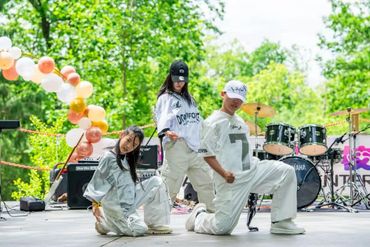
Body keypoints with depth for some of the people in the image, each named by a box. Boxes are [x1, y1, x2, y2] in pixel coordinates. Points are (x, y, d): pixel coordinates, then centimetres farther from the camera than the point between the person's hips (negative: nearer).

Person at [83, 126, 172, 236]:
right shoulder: (109, 157, -14)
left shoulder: (127, 159, 10)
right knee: (140, 229, -21)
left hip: (129, 203, 8)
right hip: (115, 205, -8)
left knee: (156, 181, -3)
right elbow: (97, 181, -13)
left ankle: (155, 223, 0)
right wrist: (95, 205, -15)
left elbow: (132, 184, 10)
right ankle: (104, 223, 2)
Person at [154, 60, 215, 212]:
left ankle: (213, 213, 22)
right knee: (170, 185, -13)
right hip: (177, 145, -7)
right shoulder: (165, 98, 2)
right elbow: (163, 119, -13)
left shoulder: (189, 98, 24)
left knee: (205, 182, 12)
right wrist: (166, 131, -33)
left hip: (195, 147, 7)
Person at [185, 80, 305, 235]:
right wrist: (223, 173, -21)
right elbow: (207, 153, -10)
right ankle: (199, 216, 26)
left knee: (286, 171, -11)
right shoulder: (213, 122, -5)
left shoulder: (240, 121, 18)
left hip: (251, 170, 7)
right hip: (231, 180, -7)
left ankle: (281, 222, -8)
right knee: (222, 227, -9)